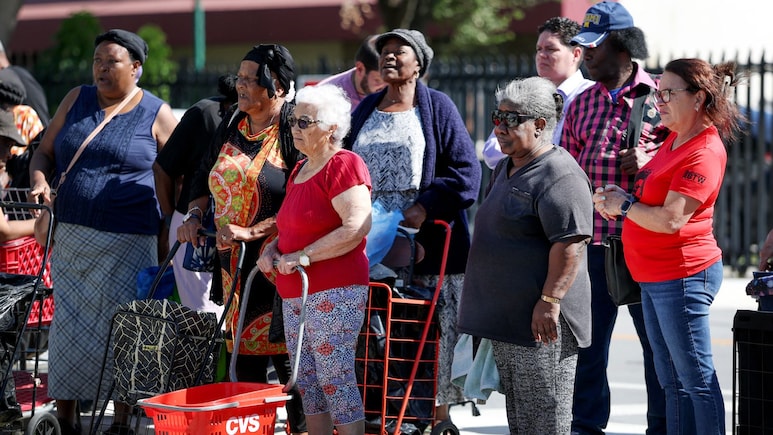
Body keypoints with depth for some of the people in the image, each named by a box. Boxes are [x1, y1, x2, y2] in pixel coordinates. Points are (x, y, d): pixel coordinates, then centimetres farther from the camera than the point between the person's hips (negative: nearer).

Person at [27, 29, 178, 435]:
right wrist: (39, 181, -7)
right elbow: (44, 152, 14)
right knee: (67, 327, 3)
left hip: (127, 244, -4)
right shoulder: (76, 100, 10)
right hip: (71, 238, 4)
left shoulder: (157, 115, -1)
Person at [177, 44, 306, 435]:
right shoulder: (231, 128, 13)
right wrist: (193, 214, 8)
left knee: (287, 355, -6)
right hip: (234, 266, 7)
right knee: (243, 361, 8)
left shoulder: (294, 133, -9)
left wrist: (252, 232, -20)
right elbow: (204, 179, 27)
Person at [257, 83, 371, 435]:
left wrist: (304, 256, -20)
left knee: (336, 380, -10)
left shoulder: (343, 165, -10)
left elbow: (357, 228, -21)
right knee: (306, 383, 10)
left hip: (335, 293, -9)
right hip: (295, 295, 9)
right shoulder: (300, 170, 18)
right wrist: (274, 248, 10)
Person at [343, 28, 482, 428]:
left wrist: (426, 206, -14)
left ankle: (438, 414, 2)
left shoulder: (437, 107, 2)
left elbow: (466, 170, -5)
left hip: (427, 242, -4)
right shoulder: (365, 111, 18)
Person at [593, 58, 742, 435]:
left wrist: (624, 206, -8)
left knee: (697, 379, -5)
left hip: (683, 276, -10)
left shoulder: (704, 153, -18)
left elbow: (670, 220, -24)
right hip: (654, 277, 10)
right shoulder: (675, 138, 12)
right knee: (672, 382, 13)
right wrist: (618, 197, 6)